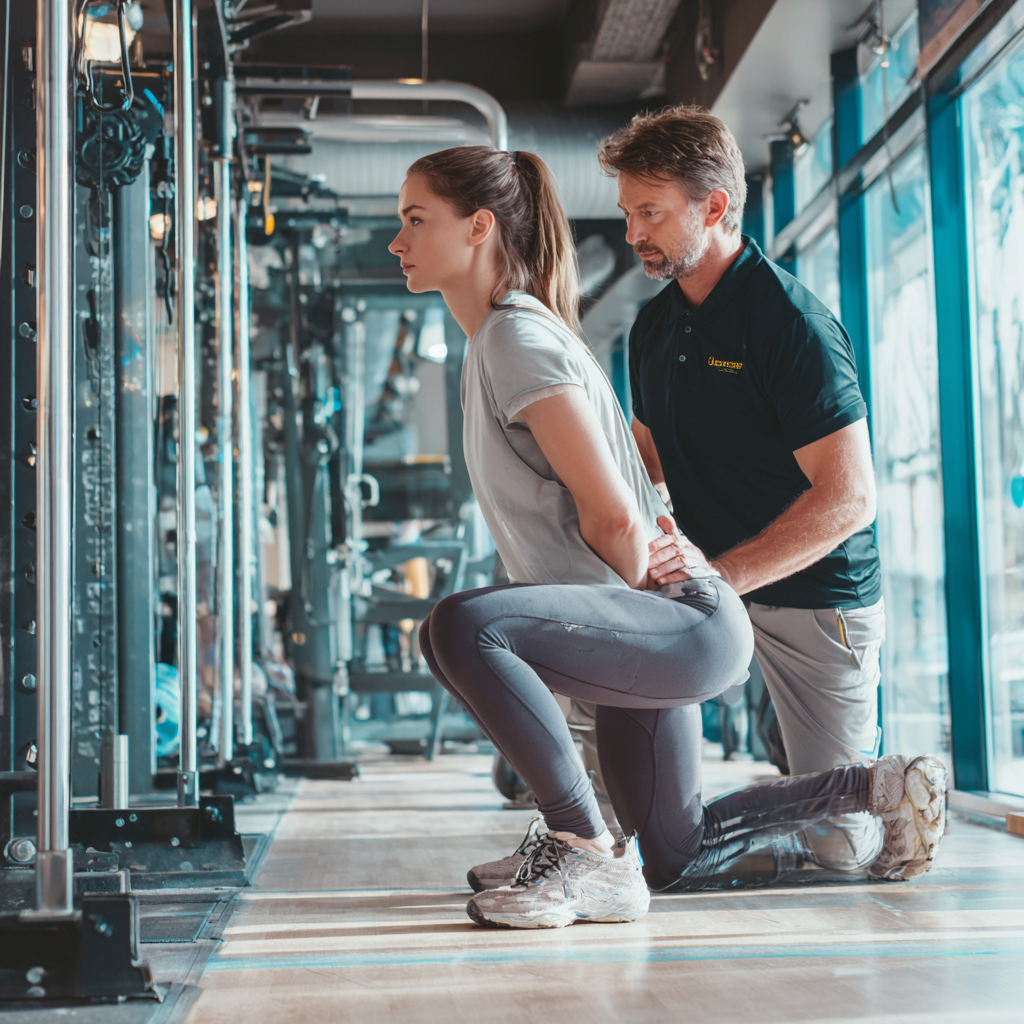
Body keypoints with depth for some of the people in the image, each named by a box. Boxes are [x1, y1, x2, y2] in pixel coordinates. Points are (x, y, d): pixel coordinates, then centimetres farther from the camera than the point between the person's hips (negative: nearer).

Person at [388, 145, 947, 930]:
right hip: (648, 631, 11)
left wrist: (638, 583, -7)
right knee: (675, 854, 24)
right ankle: (884, 787, 35)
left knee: (460, 629, -33)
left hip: (686, 622, -11)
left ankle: (589, 854, -21)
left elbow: (612, 515, -24)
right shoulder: (493, 341, 12)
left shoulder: (518, 337, -18)